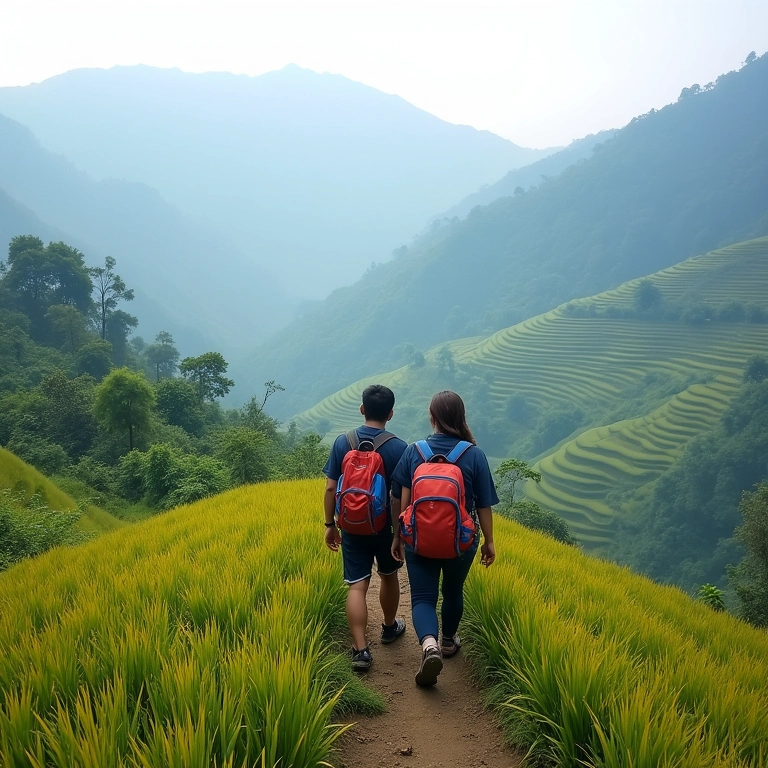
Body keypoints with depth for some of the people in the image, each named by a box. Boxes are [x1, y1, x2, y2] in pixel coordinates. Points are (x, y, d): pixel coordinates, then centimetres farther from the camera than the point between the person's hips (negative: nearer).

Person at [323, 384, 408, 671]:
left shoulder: (342, 442, -9)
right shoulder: (399, 448, -15)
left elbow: (330, 488, -6)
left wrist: (330, 525, 5)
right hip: (387, 527, 0)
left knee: (357, 586, 1)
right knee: (389, 576, 22)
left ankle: (360, 650, -5)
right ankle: (389, 627, 42)